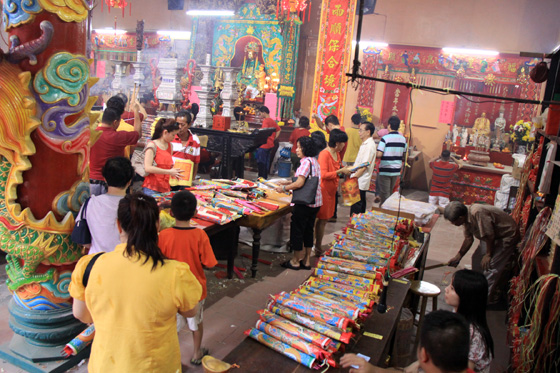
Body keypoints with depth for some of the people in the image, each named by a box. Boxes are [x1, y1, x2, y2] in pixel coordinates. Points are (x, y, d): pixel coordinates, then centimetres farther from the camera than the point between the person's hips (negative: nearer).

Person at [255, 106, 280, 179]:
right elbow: (278, 130, 20)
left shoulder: (265, 121, -13)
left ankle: (261, 177, -2)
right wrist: (274, 138, 17)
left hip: (264, 145, -9)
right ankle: (265, 177, 21)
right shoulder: (273, 121, 13)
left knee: (261, 162, -3)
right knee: (267, 162, 15)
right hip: (270, 144, 9)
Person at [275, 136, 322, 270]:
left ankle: (295, 261, 15)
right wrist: (288, 183, 18)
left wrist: (284, 188, -9)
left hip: (304, 203, -9)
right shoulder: (314, 161, 12)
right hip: (316, 202, 9)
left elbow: (299, 183, -22)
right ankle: (306, 260, 24)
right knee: (308, 230, 16)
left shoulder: (306, 162, -17)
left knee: (296, 230, 4)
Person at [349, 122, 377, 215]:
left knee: (355, 209, -5)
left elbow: (364, 166, -21)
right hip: (359, 181, 10)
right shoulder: (365, 144, 14)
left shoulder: (369, 145, -17)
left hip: (360, 182, -10)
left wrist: (354, 177, -19)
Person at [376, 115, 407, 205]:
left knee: (384, 194, 1)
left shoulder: (385, 138, -14)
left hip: (385, 170, -5)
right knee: (390, 192, 19)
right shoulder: (403, 139, 2)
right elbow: (404, 155, 11)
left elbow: (379, 154, -19)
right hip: (396, 170, 5)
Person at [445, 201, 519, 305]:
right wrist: (458, 256, 12)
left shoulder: (478, 213, -37)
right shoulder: (467, 218, -6)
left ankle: (489, 299, 5)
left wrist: (488, 254, -15)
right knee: (477, 258, 14)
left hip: (507, 236, -9)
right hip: (493, 237, 9)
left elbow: (490, 236, -29)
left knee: (491, 265, -10)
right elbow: (468, 239, 7)